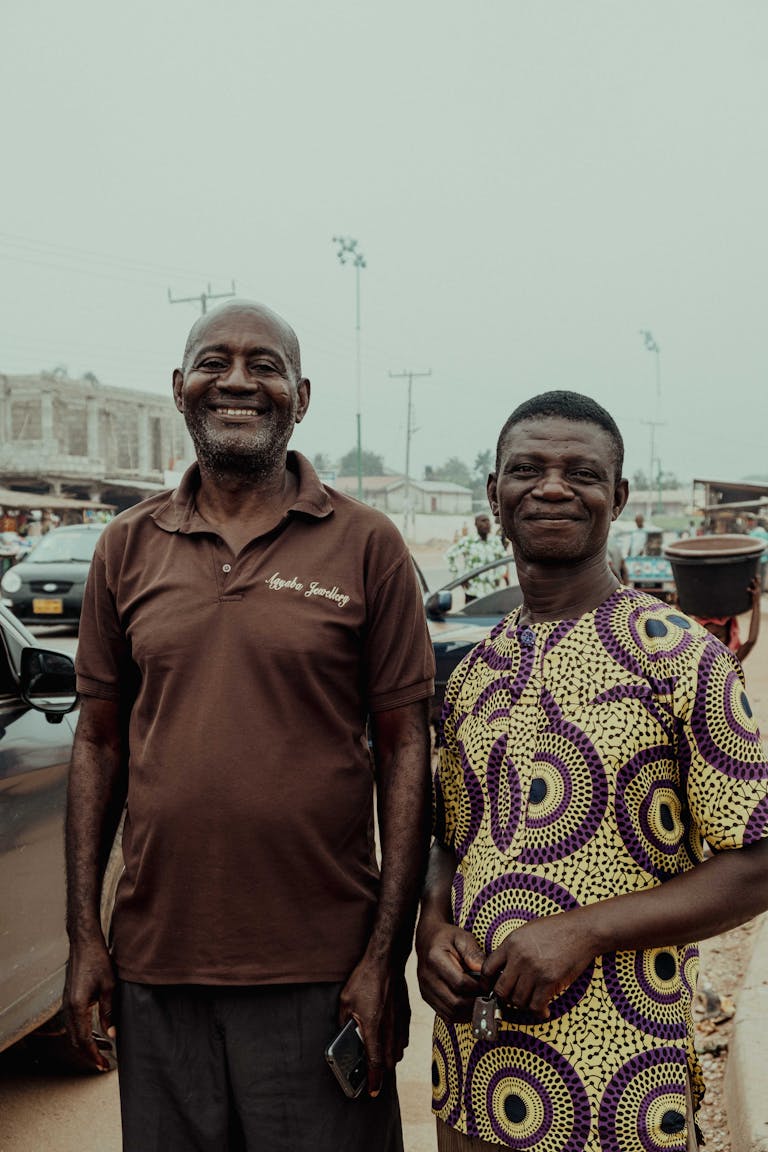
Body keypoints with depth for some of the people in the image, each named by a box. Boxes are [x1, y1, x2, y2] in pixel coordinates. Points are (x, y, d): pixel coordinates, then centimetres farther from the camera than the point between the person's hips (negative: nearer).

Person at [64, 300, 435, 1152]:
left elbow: (404, 748, -3)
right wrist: (84, 934, 4)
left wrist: (388, 955, -7)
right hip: (156, 963, 3)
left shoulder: (367, 546, -3)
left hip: (320, 968, -2)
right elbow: (99, 740, 9)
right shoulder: (128, 548, 6)